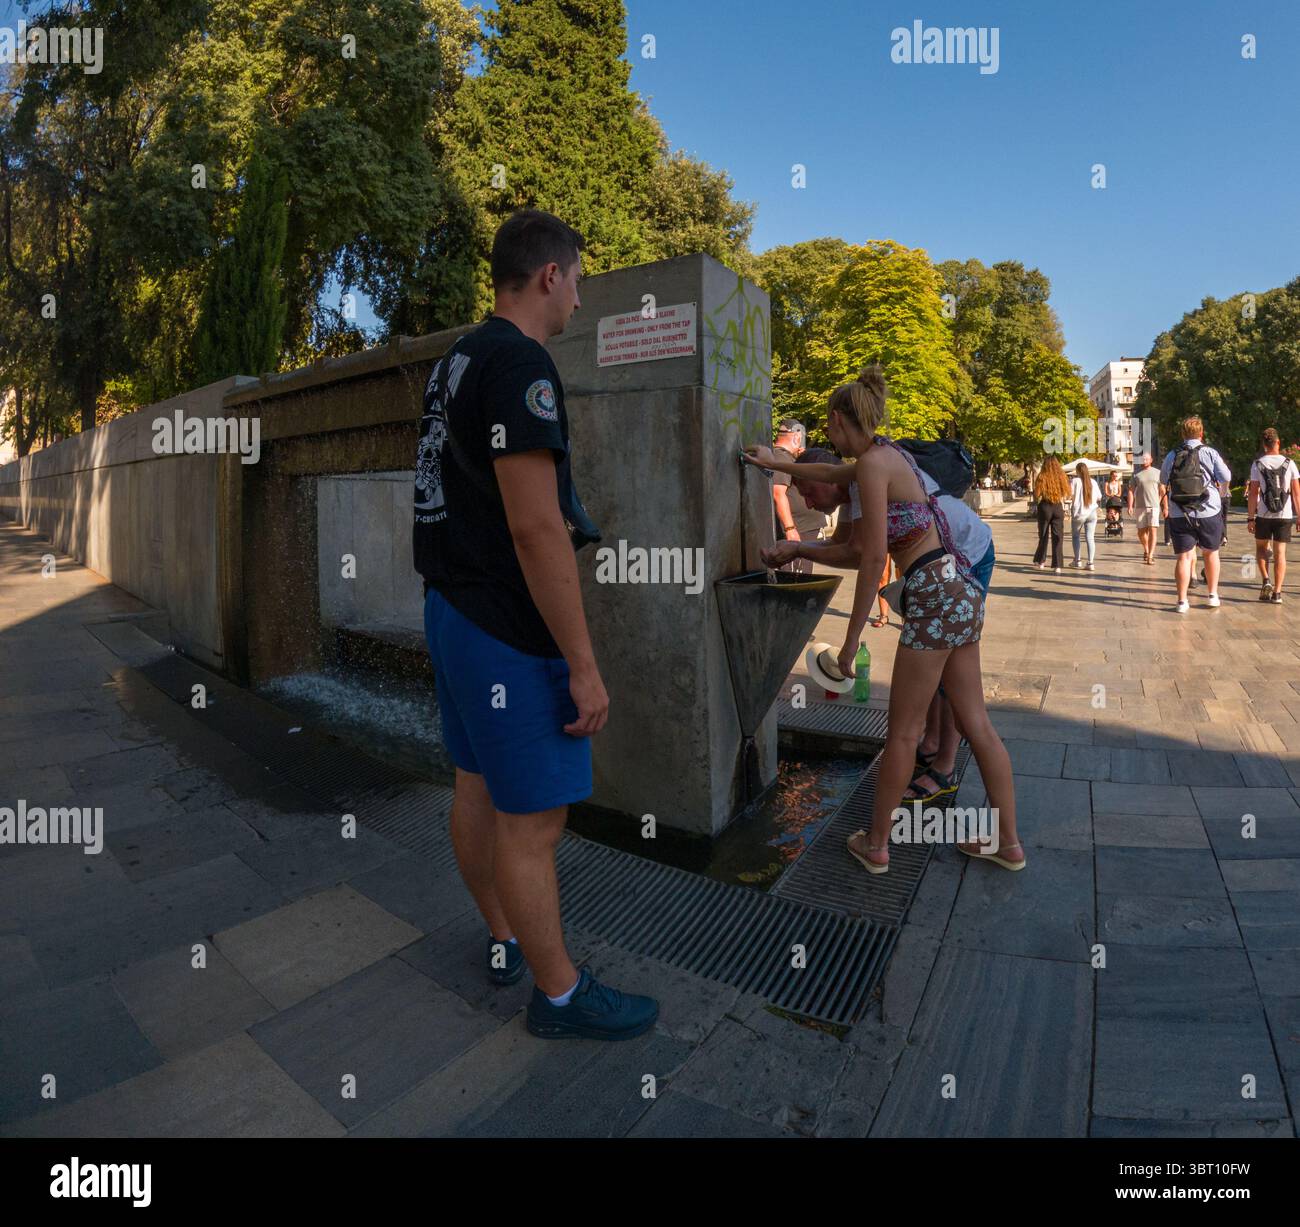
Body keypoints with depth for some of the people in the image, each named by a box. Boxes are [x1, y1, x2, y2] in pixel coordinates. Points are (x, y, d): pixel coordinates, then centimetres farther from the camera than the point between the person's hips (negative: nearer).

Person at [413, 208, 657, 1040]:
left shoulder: (457, 361, 14)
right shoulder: (522, 363, -17)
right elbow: (534, 529, -24)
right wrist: (584, 665, -21)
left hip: (453, 606, 11)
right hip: (509, 629, -11)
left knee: (478, 786, 19)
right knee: (534, 817, 1)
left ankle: (506, 938, 38)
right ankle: (559, 993, 19)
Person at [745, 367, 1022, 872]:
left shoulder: (872, 461, -12)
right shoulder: (889, 452, 16)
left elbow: (873, 557, -16)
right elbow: (832, 472, 36)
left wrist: (852, 636, -11)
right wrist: (774, 462, 46)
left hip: (934, 594, -9)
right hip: (960, 589, 9)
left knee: (903, 730, 2)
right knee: (975, 722, 14)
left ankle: (875, 844, 18)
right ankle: (1007, 843, 24)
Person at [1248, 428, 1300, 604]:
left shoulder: (1258, 464, -3)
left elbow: (1253, 493, -5)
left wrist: (1250, 518, -1)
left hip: (1264, 515, -1)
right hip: (1285, 515, 1)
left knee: (1261, 546, 19)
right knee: (1280, 552, 4)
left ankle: (1266, 581, 2)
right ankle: (1277, 592, 2)